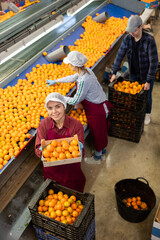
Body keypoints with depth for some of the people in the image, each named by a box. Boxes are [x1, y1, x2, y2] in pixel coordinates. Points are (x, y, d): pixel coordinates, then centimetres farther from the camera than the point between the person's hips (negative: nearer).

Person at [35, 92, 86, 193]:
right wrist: (43, 151, -33)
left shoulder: (76, 125, -18)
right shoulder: (44, 124, -11)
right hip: (51, 171, 2)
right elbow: (38, 148, -10)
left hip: (71, 173, -2)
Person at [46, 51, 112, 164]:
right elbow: (72, 77, 18)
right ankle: (102, 152, 48)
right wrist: (56, 81, 27)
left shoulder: (83, 80, -32)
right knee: (101, 131, 26)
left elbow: (75, 100, -21)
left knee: (97, 133, 13)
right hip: (101, 105, 9)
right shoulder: (85, 70, -3)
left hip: (96, 110, -9)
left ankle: (97, 157, 37)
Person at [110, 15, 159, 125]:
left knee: (146, 95, 15)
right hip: (133, 74, 4)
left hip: (147, 74, -3)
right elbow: (120, 55, -6)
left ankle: (147, 114, 40)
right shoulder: (128, 38, -12)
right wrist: (114, 73, -9)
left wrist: (148, 81, -25)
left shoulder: (149, 40, -26)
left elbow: (154, 61, -25)